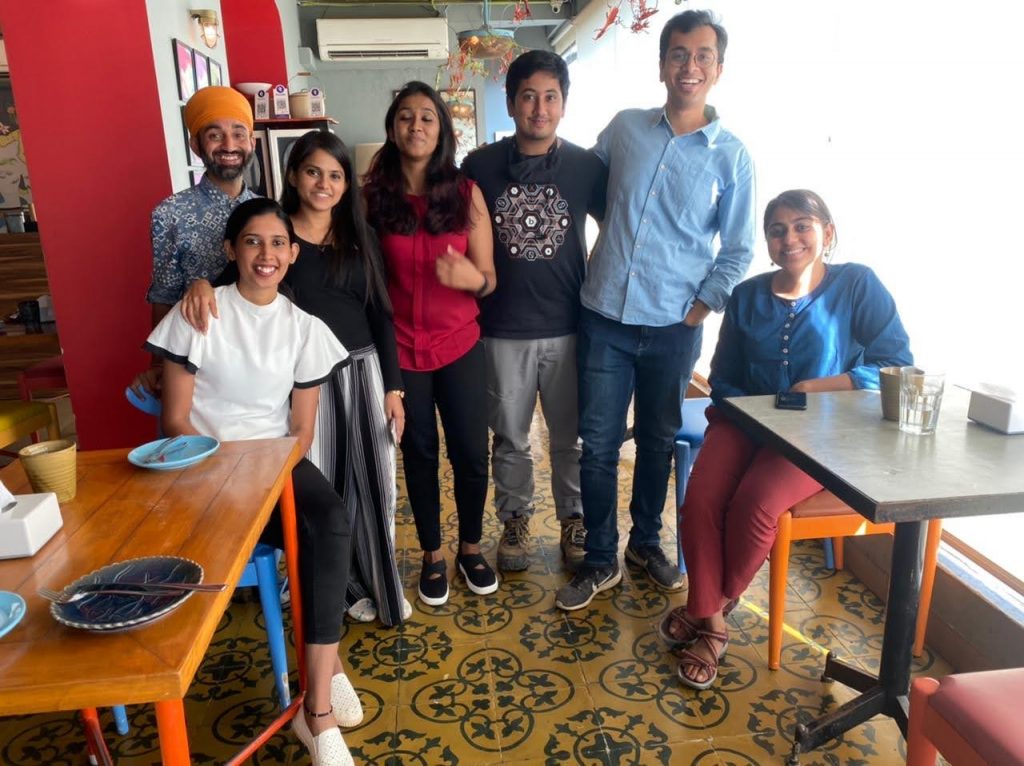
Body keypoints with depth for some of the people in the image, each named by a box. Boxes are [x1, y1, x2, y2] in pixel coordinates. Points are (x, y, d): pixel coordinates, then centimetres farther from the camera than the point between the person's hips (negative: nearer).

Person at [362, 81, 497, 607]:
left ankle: (470, 549, 32)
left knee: (471, 454, 6)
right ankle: (432, 556, 32)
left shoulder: (466, 193, -3)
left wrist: (471, 278, -25)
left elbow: (489, 280, -3)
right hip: (400, 350, 0)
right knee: (419, 455, 12)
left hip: (460, 346, 1)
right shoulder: (374, 195, -4)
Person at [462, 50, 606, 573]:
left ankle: (574, 518, 33)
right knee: (510, 437, 13)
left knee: (571, 434, 12)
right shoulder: (480, 166, -2)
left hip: (567, 325, 0)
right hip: (502, 328, 0)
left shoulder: (585, 166, -1)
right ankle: (515, 519, 33)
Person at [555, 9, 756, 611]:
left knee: (658, 441, 14)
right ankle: (601, 561, 21)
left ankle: (647, 541, 36)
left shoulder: (732, 156, -1)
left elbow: (738, 250, 4)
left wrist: (699, 309, -5)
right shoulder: (624, 129, 4)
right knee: (598, 444, 4)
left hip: (674, 328, 0)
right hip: (605, 318, 1)